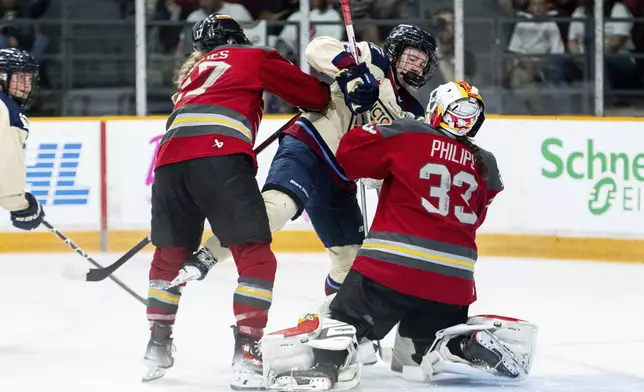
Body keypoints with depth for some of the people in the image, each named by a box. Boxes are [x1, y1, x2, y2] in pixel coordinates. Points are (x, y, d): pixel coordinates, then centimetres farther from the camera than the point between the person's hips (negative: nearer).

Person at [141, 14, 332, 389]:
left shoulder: (194, 71, 37)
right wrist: (334, 96, 36)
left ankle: (158, 346, 26)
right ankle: (247, 353, -12)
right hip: (220, 157, -6)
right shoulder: (255, 58, 20)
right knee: (256, 256, -2)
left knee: (170, 254, 22)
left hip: (170, 159, 6)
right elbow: (312, 94, 17)